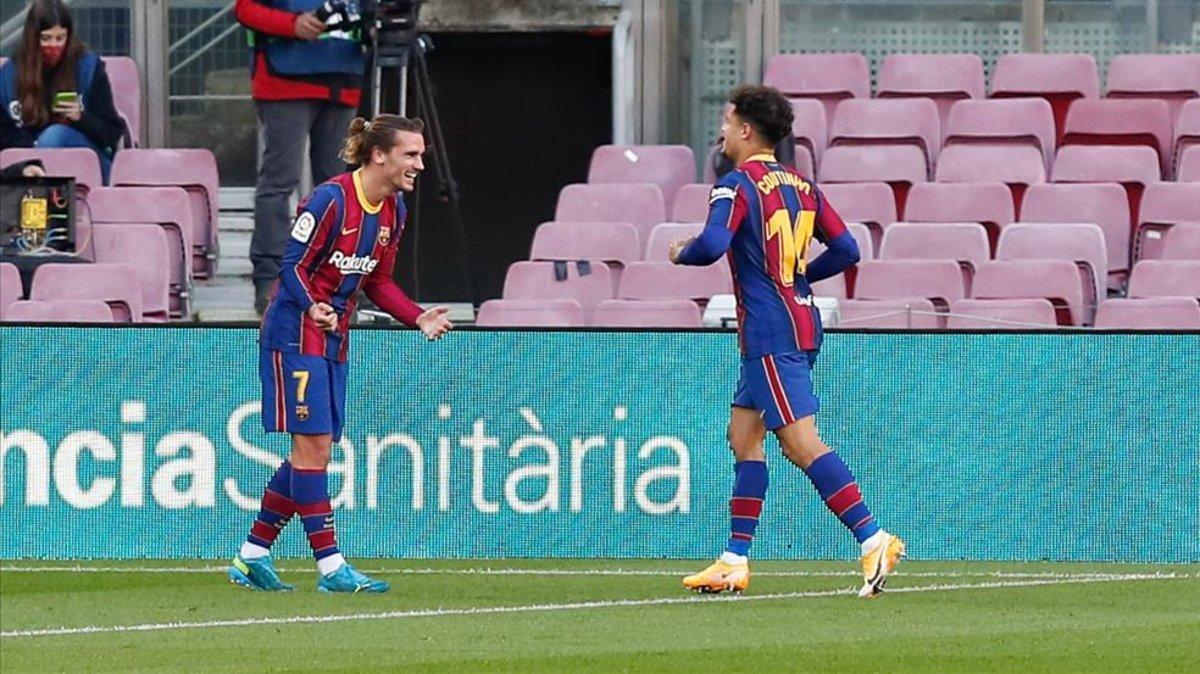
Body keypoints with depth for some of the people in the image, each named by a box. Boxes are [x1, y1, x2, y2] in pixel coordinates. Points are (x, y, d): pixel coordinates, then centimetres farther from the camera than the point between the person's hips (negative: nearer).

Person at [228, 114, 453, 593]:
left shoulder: (393, 211, 7)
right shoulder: (331, 199, -18)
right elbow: (293, 266, -16)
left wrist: (419, 318, 0)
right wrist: (312, 308, -35)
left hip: (334, 339, 9)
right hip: (296, 334, -9)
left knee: (313, 451, 8)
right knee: (314, 443, -10)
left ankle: (251, 557, 17)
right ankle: (330, 565, -10)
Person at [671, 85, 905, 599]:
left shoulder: (737, 185, -10)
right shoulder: (801, 185, 14)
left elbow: (712, 244, -24)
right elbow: (845, 250, 14)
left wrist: (680, 252, -3)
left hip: (771, 333, -9)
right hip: (800, 322, 9)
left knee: (800, 443, -12)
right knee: (743, 435, 13)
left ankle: (874, 540, -20)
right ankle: (734, 562, 13)